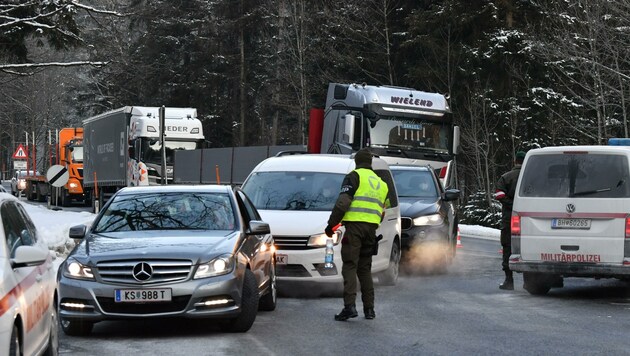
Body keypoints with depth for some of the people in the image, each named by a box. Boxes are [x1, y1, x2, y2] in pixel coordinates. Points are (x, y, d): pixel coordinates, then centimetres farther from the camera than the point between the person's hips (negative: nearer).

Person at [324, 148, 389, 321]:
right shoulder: (381, 183, 23)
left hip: (355, 225, -6)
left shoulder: (354, 176, 0)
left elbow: (343, 202, -10)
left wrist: (331, 224, -6)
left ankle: (350, 305, -19)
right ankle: (369, 308, 11)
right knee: (365, 269, 14)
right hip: (371, 228, 6)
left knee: (350, 266, -8)